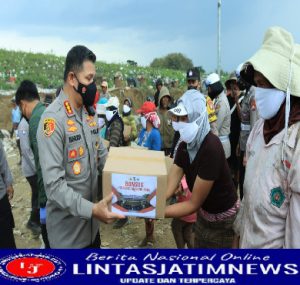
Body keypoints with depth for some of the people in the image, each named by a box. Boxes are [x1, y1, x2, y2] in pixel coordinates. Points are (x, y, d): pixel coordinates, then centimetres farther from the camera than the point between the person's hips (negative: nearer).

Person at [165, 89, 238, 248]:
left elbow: (193, 204, -29)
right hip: (203, 213, 7)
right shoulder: (184, 146, -8)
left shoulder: (211, 148, -32)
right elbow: (169, 187, -14)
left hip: (222, 219, -7)